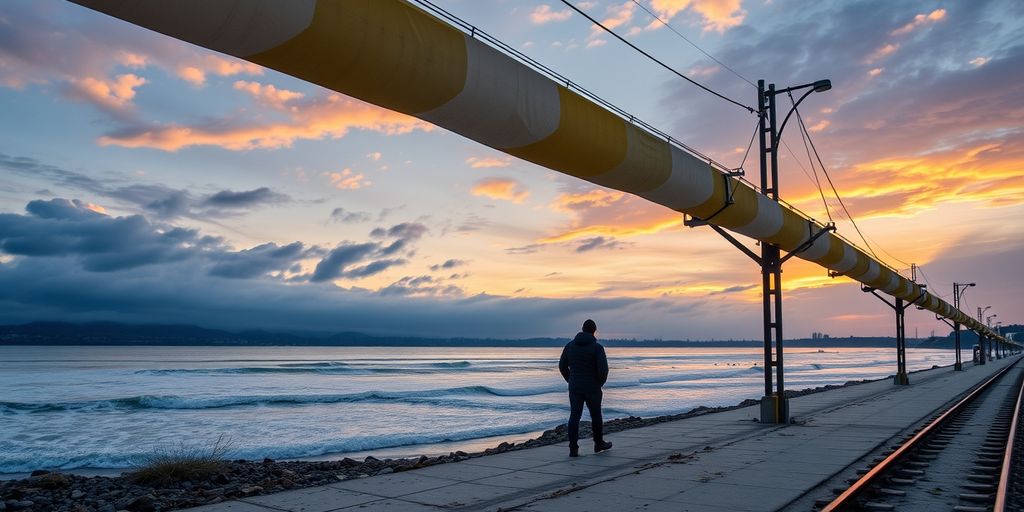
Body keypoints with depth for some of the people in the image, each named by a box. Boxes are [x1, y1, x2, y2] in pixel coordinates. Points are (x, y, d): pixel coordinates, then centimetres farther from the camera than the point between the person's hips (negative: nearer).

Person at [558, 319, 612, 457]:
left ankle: (573, 448, -4)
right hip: (592, 388, -3)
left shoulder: (570, 345, 3)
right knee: (596, 415, 15)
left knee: (574, 417, 2)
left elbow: (562, 366, 7)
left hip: (574, 388, 3)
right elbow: (603, 369, -17)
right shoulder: (597, 347, -10)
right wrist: (600, 383, 1)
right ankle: (599, 443, 31)